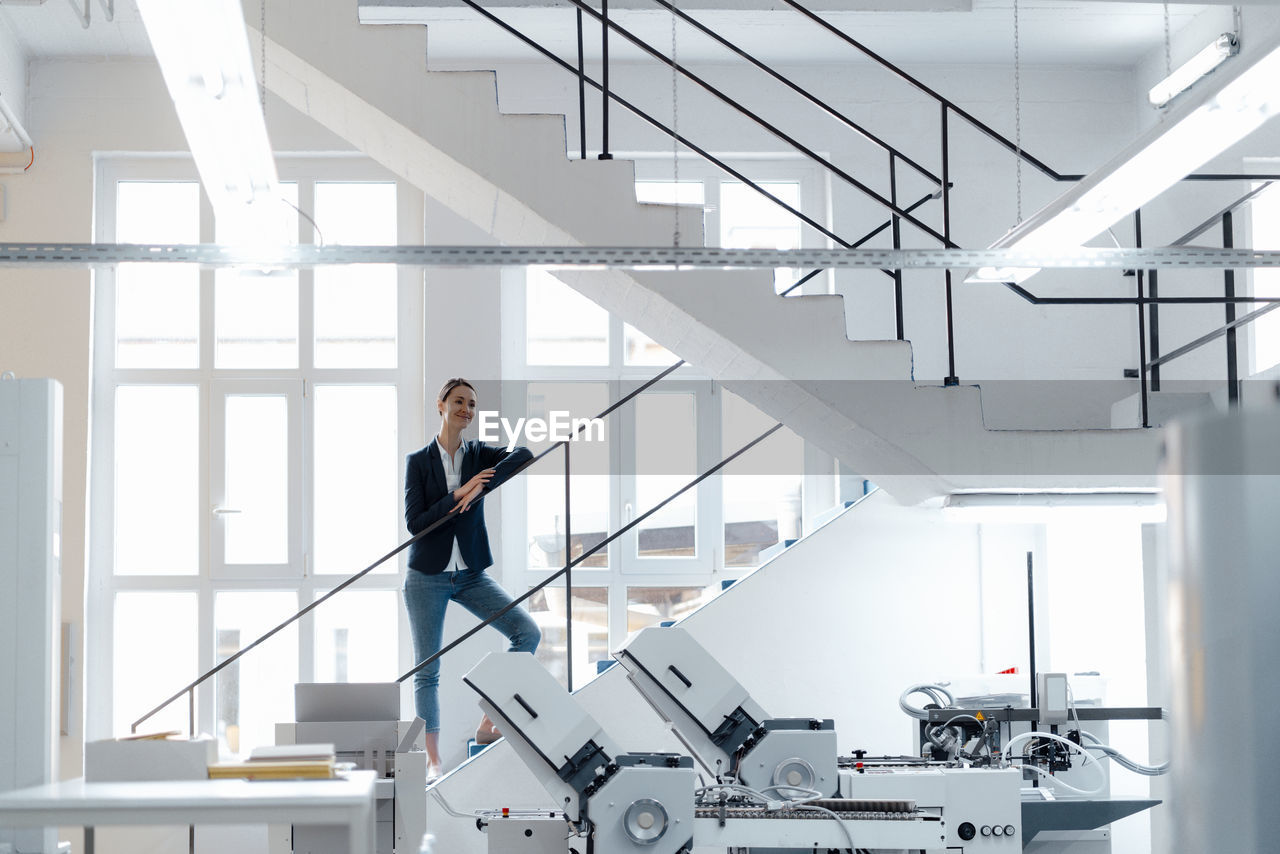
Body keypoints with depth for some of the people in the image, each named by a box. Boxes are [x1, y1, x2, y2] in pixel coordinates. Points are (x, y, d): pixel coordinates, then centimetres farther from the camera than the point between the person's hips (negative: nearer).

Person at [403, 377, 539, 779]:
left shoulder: (478, 454, 3)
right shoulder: (418, 461, -2)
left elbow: (523, 455, -18)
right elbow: (415, 522, -11)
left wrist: (479, 489, -28)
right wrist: (458, 494, -20)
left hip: (470, 575, 3)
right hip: (427, 576, -3)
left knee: (528, 631, -13)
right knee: (427, 670, -1)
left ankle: (488, 724, -5)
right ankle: (433, 761, 7)